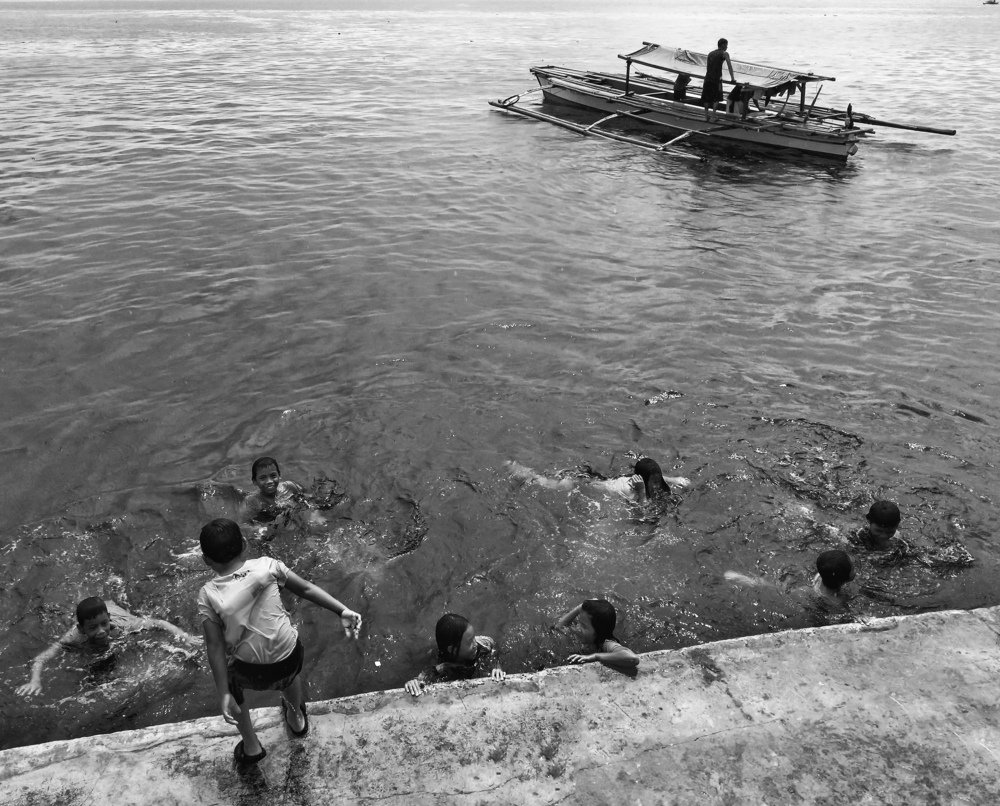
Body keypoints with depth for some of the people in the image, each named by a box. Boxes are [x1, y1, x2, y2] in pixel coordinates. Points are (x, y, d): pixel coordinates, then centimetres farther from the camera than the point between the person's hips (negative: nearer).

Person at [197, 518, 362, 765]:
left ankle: (251, 746, 43)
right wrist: (343, 611, -6)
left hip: (250, 672, -2)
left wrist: (224, 695, -10)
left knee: (229, 680, 32)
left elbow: (215, 647, -14)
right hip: (288, 658, 2)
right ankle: (297, 719, 64)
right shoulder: (266, 566, -12)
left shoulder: (208, 595, -14)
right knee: (290, 675, 36)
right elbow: (306, 589, -9)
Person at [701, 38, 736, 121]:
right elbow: (729, 66, -4)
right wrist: (733, 78, -1)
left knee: (706, 97, 10)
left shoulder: (710, 53, 21)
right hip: (716, 79, -5)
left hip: (708, 78, 5)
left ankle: (706, 115, 12)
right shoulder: (724, 54, 3)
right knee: (716, 98, 1)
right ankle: (713, 116, -6)